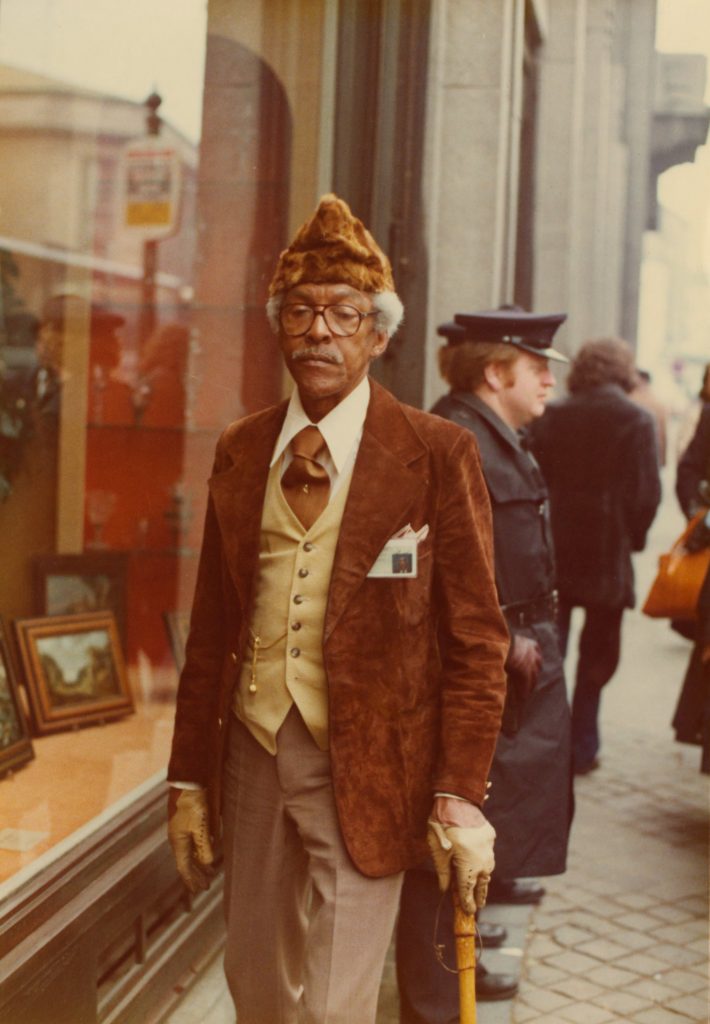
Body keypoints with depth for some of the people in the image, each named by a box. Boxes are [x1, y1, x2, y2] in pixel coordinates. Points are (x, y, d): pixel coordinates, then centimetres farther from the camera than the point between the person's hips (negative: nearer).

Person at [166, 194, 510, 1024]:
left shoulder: (437, 454, -6)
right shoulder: (239, 451, 7)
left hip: (365, 769, -4)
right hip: (254, 754, 5)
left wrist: (460, 796, -10)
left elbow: (476, 640, -6)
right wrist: (188, 778, 10)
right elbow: (210, 627, 10)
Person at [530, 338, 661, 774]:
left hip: (552, 553, 3)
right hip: (607, 558, -2)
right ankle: (582, 749, 15)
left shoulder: (552, 416, 0)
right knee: (597, 655, 11)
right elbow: (647, 494, -10)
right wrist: (632, 538, 6)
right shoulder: (637, 421, -9)